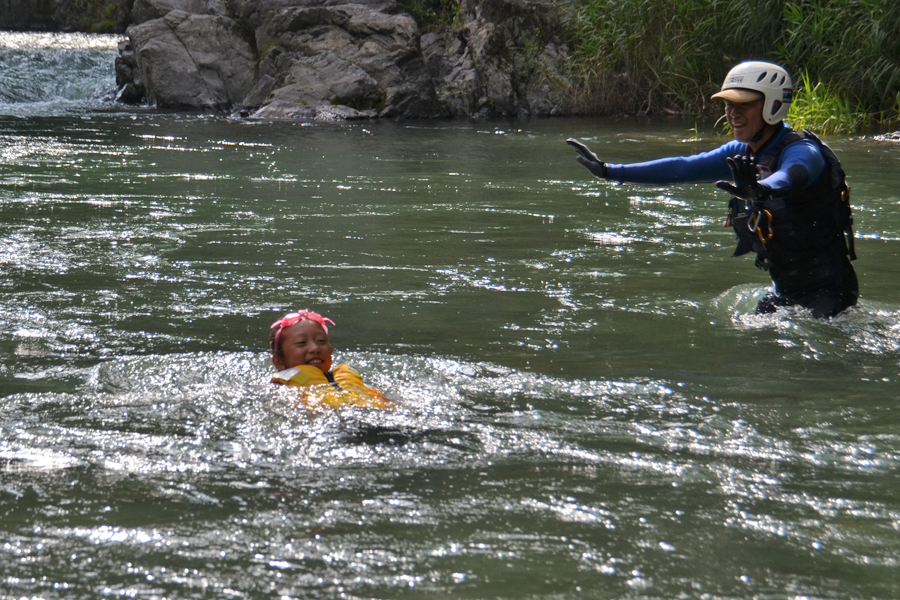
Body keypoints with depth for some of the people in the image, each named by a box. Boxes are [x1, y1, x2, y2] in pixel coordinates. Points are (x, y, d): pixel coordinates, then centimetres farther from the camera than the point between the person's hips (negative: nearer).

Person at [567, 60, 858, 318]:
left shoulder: (802, 151, -20)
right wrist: (608, 171, 5)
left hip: (827, 291, -8)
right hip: (783, 291, 8)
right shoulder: (741, 154, 5)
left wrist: (762, 189, -67)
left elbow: (791, 174, -43)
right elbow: (683, 168, 8)